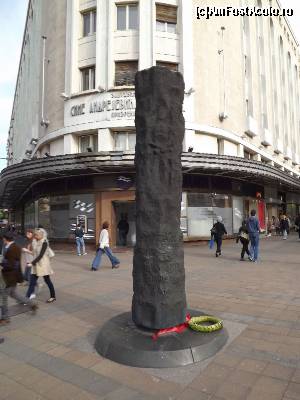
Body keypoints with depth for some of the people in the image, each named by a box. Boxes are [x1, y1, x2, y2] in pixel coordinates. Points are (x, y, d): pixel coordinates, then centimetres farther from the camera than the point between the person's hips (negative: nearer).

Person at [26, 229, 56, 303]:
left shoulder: (44, 243, -16)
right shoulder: (35, 242, 5)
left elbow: (41, 255, -22)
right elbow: (35, 253, 14)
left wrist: (32, 262, -26)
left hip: (43, 265, -6)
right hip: (36, 265, 6)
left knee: (47, 281, 7)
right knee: (32, 282, 4)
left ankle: (53, 297, 23)